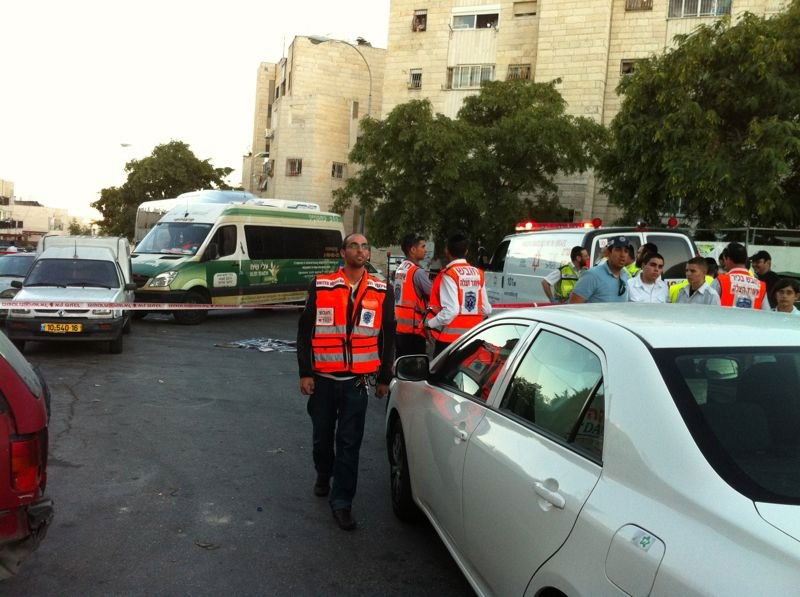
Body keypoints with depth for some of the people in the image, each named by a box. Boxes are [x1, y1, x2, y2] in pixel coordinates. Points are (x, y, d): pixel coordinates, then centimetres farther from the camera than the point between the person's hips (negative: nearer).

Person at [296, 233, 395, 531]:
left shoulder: (381, 292, 1)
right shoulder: (321, 286, -3)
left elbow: (387, 337, 8)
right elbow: (305, 331, 0)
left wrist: (384, 378, 9)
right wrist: (305, 373, -3)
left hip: (357, 380, 0)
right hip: (323, 378, 0)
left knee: (349, 442, 1)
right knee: (322, 436, 15)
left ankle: (342, 501, 12)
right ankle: (323, 476, 43)